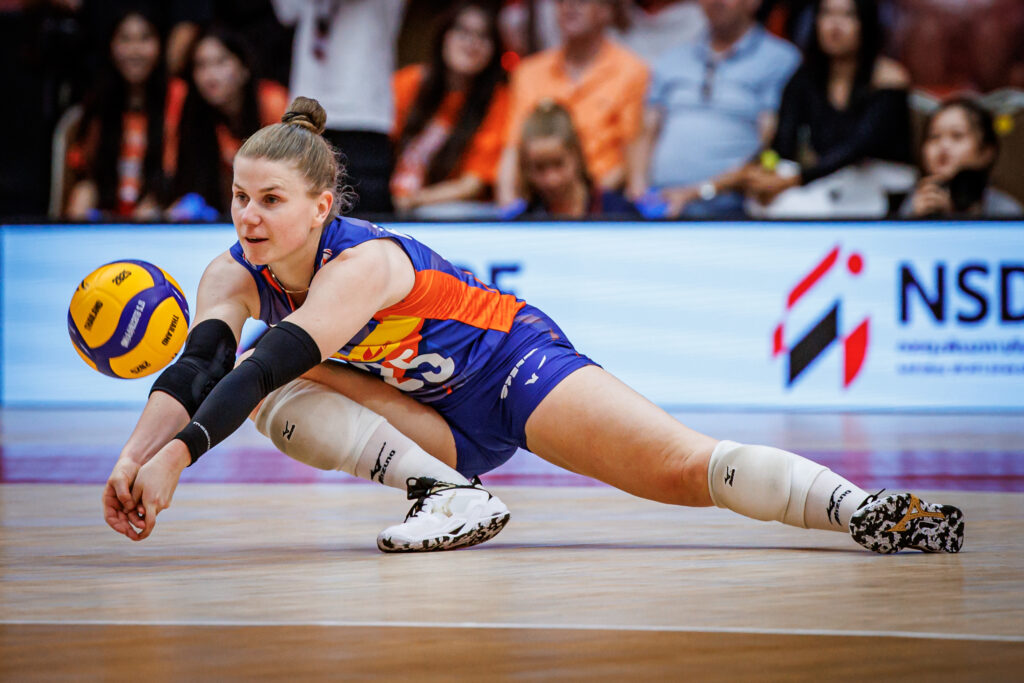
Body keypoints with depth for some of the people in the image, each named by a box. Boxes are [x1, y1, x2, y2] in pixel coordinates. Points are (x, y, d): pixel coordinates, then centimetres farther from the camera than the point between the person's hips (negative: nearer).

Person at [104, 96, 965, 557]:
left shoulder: (363, 261, -30)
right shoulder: (236, 274, -11)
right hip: (435, 417, 7)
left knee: (683, 468, -27)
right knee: (279, 398, -18)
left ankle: (864, 508, -32)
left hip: (514, 363, -7)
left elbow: (273, 361, -43)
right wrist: (135, 455, -45)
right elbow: (197, 368, -26)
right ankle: (443, 493, -18)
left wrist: (178, 456, -54)